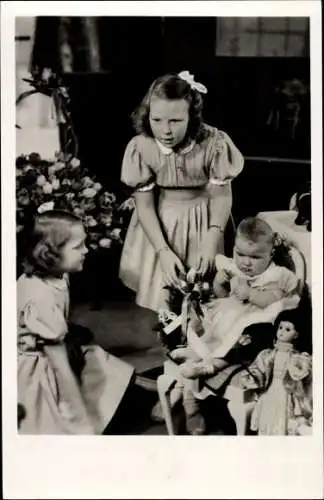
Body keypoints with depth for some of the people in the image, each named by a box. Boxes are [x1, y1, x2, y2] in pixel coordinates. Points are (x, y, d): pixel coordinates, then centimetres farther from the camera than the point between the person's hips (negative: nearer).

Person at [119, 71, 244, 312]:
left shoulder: (214, 143, -25)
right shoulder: (141, 147, -21)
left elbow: (221, 196, -15)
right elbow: (144, 205, -13)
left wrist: (211, 241, -26)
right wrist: (163, 251, -21)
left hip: (203, 221, -1)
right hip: (161, 222, 1)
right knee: (159, 297, 5)